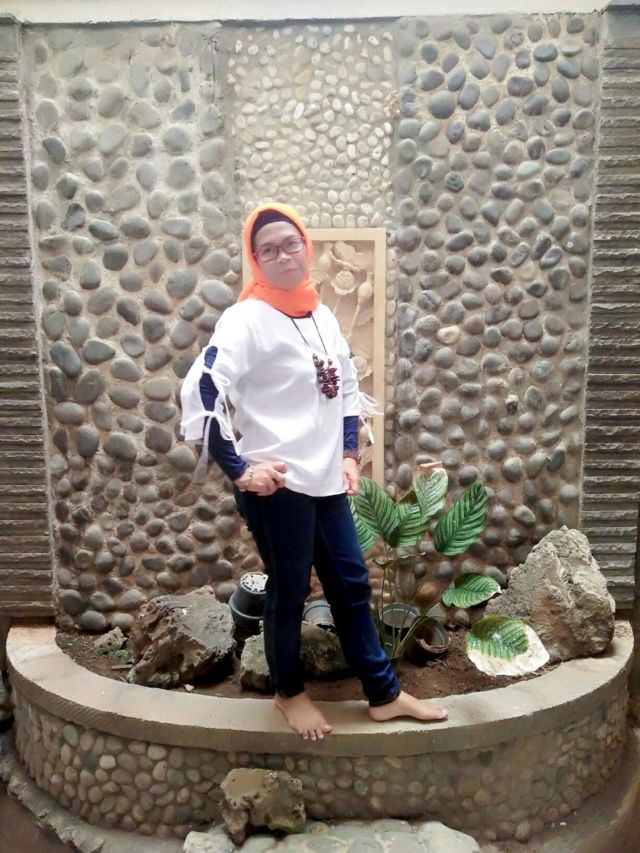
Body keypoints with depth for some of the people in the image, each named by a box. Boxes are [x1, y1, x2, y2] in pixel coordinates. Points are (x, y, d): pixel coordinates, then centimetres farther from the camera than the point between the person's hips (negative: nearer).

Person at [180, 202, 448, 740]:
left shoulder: (322, 316, 10)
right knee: (289, 593, 10)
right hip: (277, 487, -7)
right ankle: (290, 693, 34)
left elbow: (347, 386, 19)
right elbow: (199, 391, -20)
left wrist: (349, 454, 11)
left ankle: (383, 694, 32)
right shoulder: (248, 319, -12)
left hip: (326, 482, 7)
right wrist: (238, 469, -20)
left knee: (352, 584, 15)